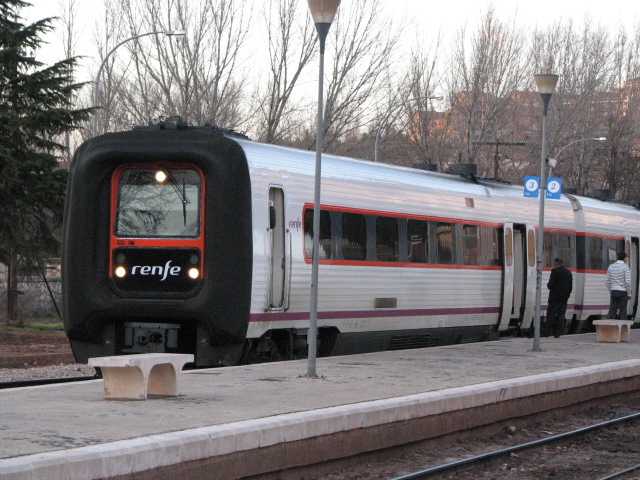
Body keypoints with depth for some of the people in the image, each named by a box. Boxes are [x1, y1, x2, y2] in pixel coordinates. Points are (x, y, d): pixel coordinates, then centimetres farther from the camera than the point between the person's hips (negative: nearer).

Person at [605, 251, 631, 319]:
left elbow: (607, 282, 9)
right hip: (623, 292, -4)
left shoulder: (611, 267, 6)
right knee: (623, 311, 5)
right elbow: (628, 282, -17)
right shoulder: (626, 267, -11)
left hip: (614, 291, 4)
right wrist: (629, 294, -7)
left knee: (612, 312, 1)